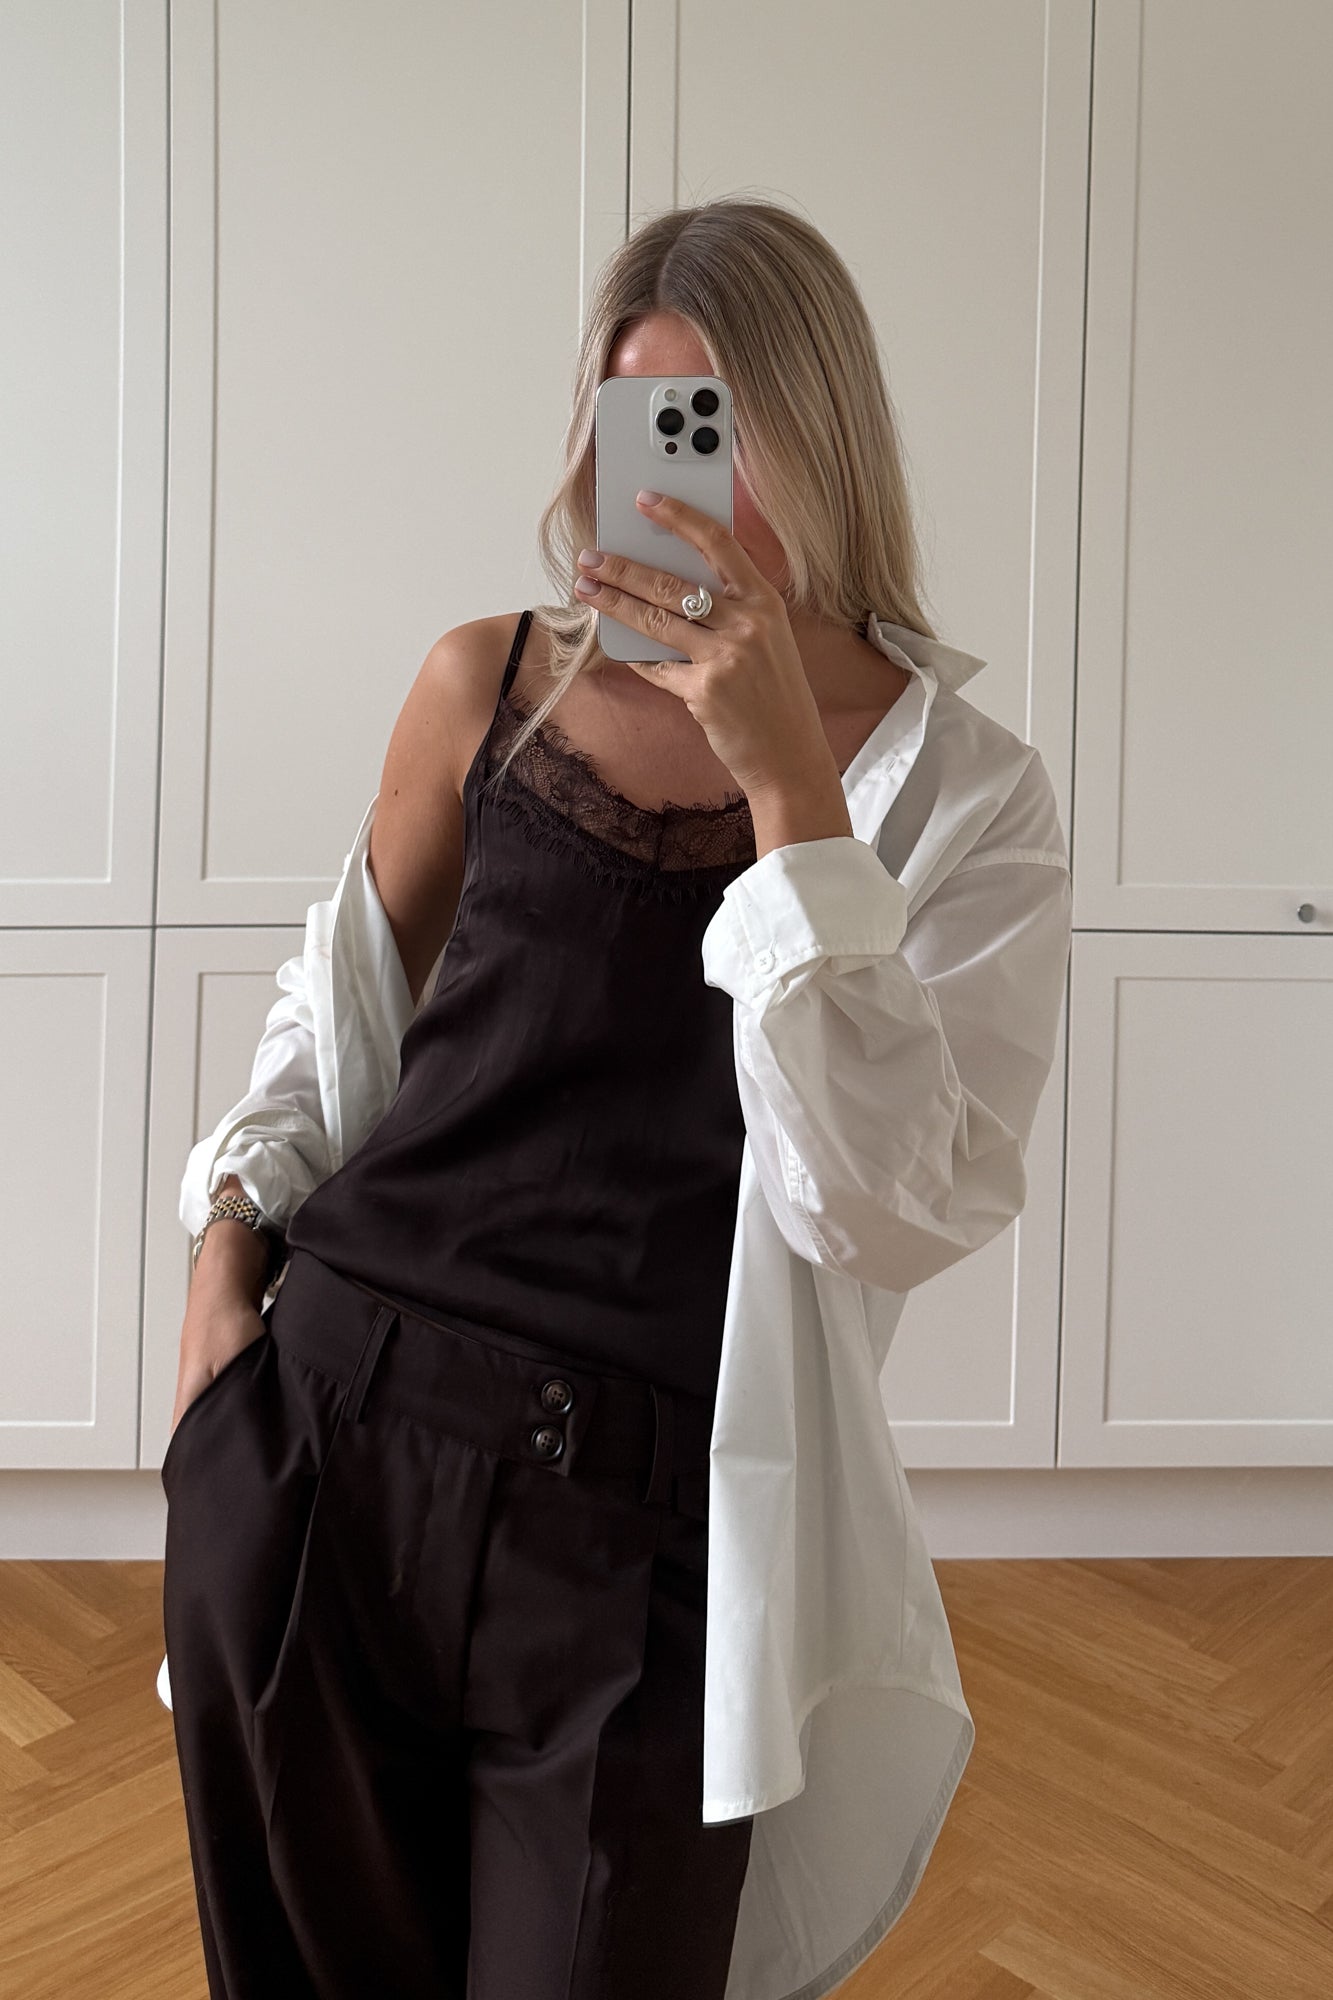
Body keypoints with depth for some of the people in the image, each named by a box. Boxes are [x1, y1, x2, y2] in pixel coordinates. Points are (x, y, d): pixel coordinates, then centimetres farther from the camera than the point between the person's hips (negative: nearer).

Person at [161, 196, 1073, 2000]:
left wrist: (788, 780, -21)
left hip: (638, 1527, -2)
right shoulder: (490, 685, 4)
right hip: (321, 1439, 3)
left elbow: (891, 1216, -16)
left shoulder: (963, 792, -4)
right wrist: (233, 1244, 3)